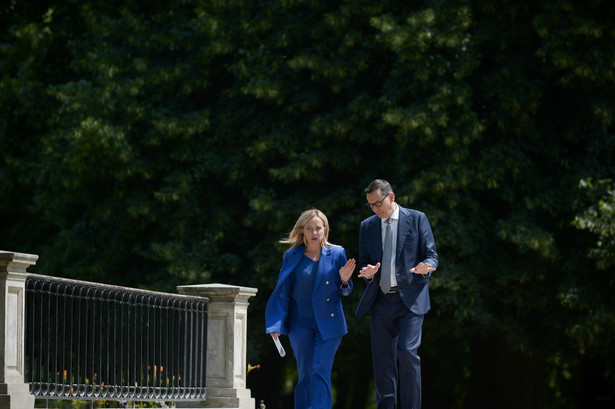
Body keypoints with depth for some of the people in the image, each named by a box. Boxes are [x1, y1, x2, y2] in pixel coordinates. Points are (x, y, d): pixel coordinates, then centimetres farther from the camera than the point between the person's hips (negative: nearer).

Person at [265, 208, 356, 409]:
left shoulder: (337, 254, 3)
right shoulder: (292, 257, 3)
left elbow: (344, 292, 8)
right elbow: (282, 292, 4)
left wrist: (344, 280, -15)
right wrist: (276, 325, -2)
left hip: (328, 324, -1)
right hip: (301, 324, 1)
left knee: (320, 372, -11)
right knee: (305, 375, 4)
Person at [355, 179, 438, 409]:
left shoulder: (417, 219, 2)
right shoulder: (367, 226, 12)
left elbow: (431, 255, 1)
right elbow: (363, 263, 14)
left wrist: (426, 267, -22)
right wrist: (367, 272, -10)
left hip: (410, 299, -4)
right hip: (381, 302, 4)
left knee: (407, 353, -16)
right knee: (382, 361, 3)